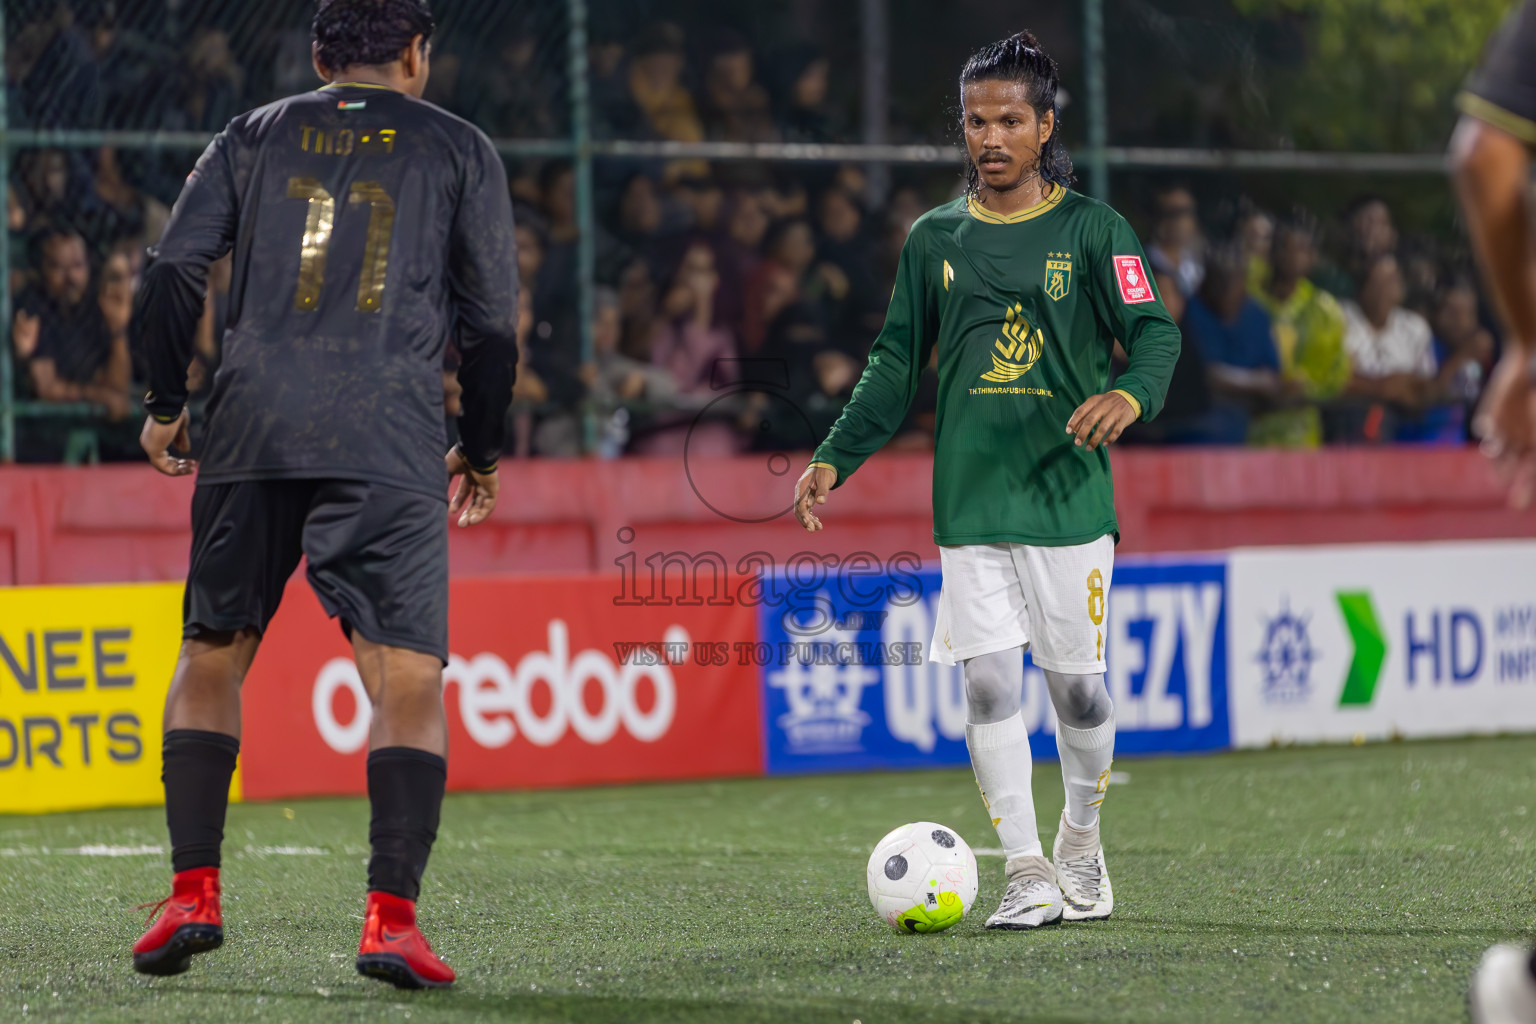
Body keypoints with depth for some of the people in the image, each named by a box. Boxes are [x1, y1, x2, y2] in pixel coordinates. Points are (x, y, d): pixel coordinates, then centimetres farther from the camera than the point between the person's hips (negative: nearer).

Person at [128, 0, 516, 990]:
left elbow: (173, 270, 8)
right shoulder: (460, 149, 14)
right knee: (409, 679, -3)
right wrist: (482, 450, 20)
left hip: (252, 428, 2)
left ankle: (193, 893, 8)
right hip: (390, 444, -2)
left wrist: (166, 406, 18)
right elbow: (492, 316, 9)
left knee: (211, 658, 15)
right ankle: (392, 919, -15)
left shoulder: (254, 137, 18)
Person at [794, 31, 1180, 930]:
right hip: (969, 504, 2)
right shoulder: (936, 239, 10)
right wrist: (837, 458, 8)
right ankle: (1027, 875, -1)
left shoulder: (1091, 230, 1)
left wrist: (1130, 394, -24)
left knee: (1078, 684, 2)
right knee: (988, 682, -6)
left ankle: (1082, 846, 26)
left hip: (1068, 495, -2)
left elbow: (1155, 332, -3)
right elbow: (898, 363, 15)